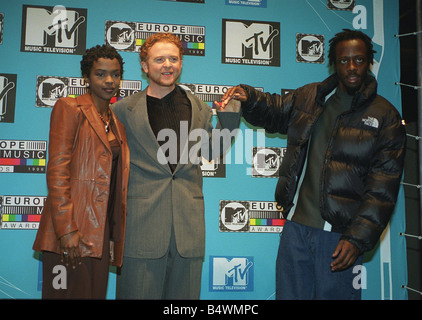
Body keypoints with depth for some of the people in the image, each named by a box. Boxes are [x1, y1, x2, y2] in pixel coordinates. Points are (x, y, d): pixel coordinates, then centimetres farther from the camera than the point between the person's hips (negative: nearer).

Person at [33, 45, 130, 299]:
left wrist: (115, 232, 13)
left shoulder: (117, 122, 18)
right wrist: (66, 228, -18)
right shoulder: (69, 108, -1)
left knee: (96, 293, 10)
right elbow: (57, 171, -10)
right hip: (72, 233, -6)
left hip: (103, 232, 6)